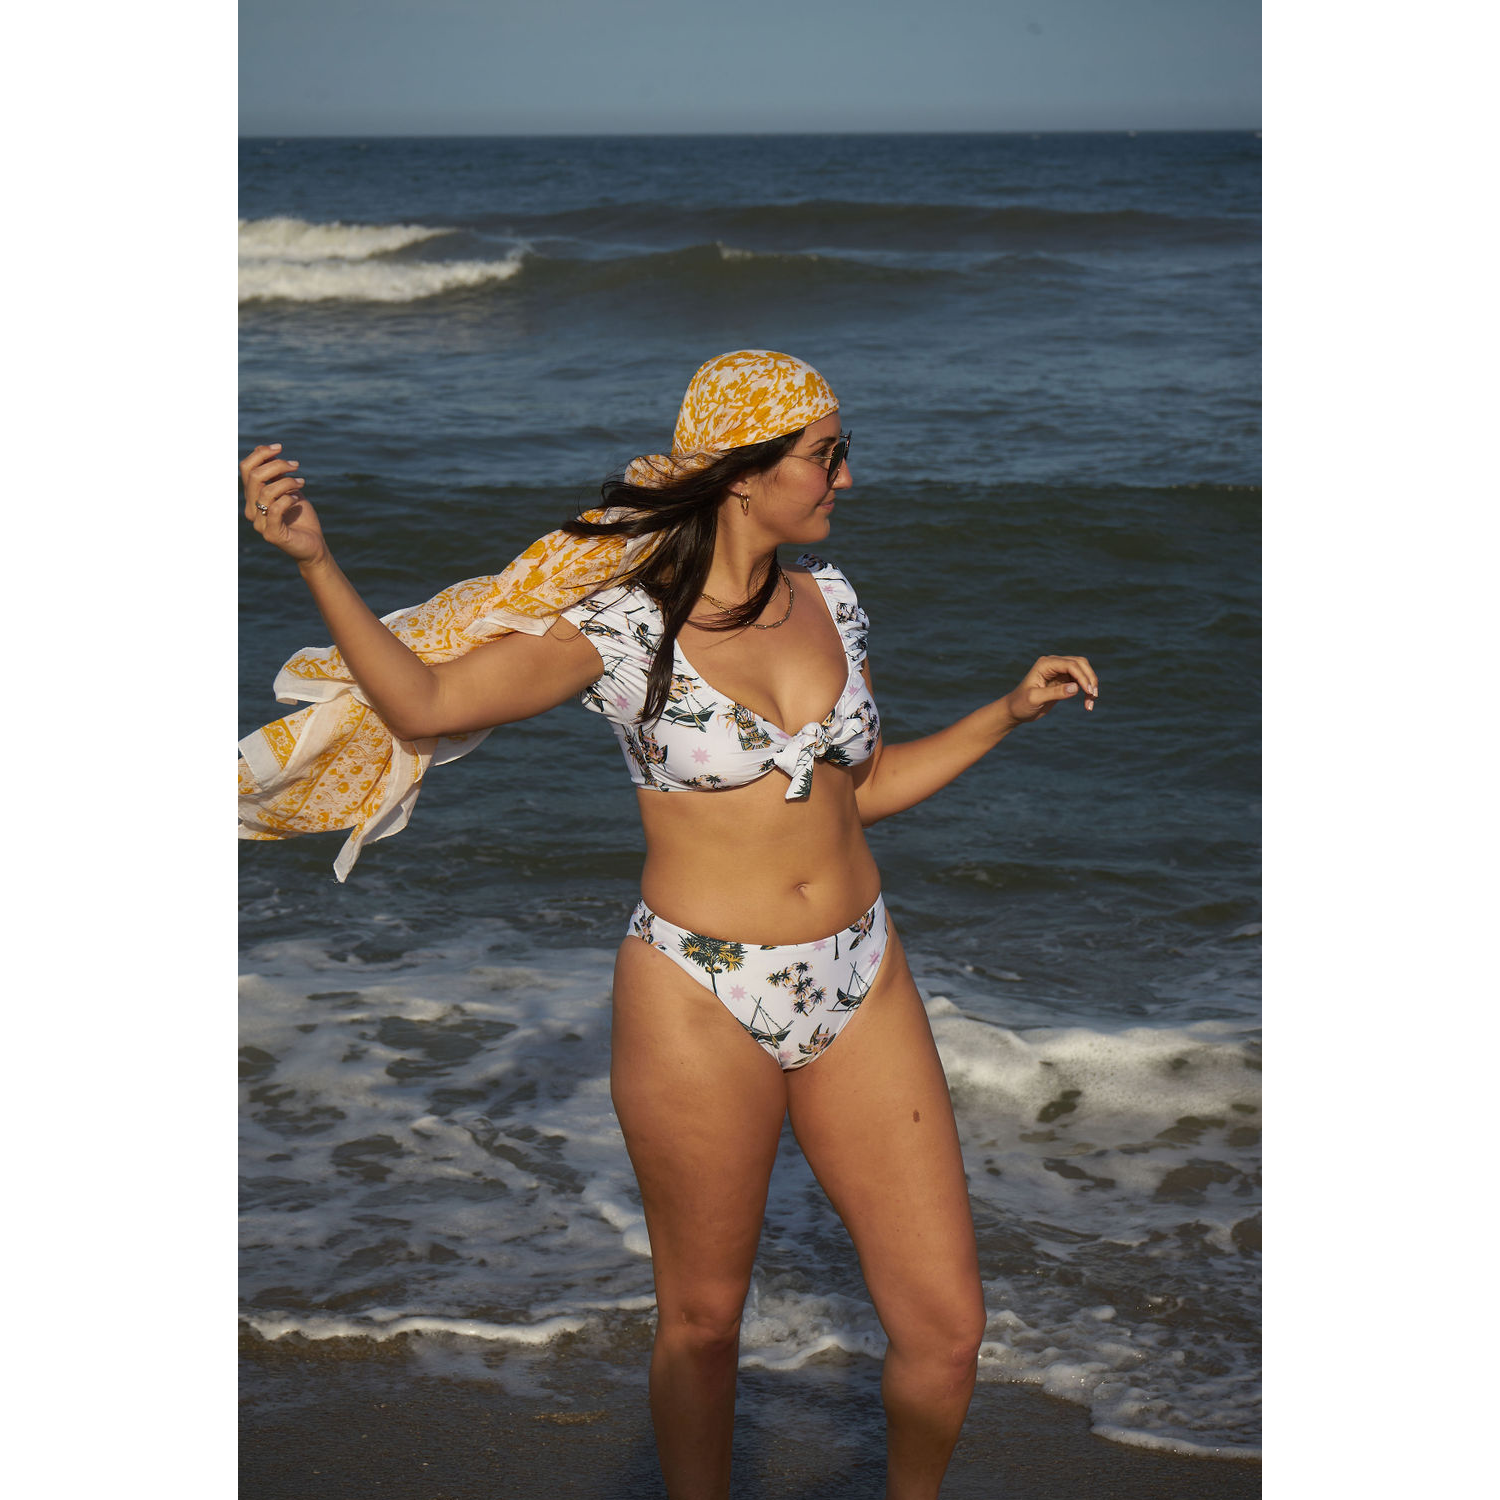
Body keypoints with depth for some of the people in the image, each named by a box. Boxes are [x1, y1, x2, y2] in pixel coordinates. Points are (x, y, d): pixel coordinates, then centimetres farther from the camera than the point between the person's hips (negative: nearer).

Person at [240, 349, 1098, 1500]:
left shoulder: (827, 598, 6)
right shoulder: (623, 627, -9)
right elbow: (423, 703, -11)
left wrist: (1008, 713, 11)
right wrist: (314, 557, -22)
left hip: (862, 985, 5)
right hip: (700, 1003, -4)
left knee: (946, 1324, 5)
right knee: (703, 1320, 10)